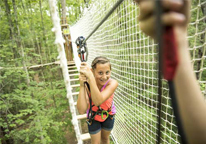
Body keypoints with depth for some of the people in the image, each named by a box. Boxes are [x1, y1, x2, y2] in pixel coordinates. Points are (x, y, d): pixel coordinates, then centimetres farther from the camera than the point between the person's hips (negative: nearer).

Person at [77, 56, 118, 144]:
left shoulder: (112, 83, -31)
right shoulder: (87, 84, -30)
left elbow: (98, 101, -47)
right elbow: (82, 111, -39)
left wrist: (91, 77, -55)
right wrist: (82, 85, -46)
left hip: (108, 115, 1)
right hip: (93, 117, 0)